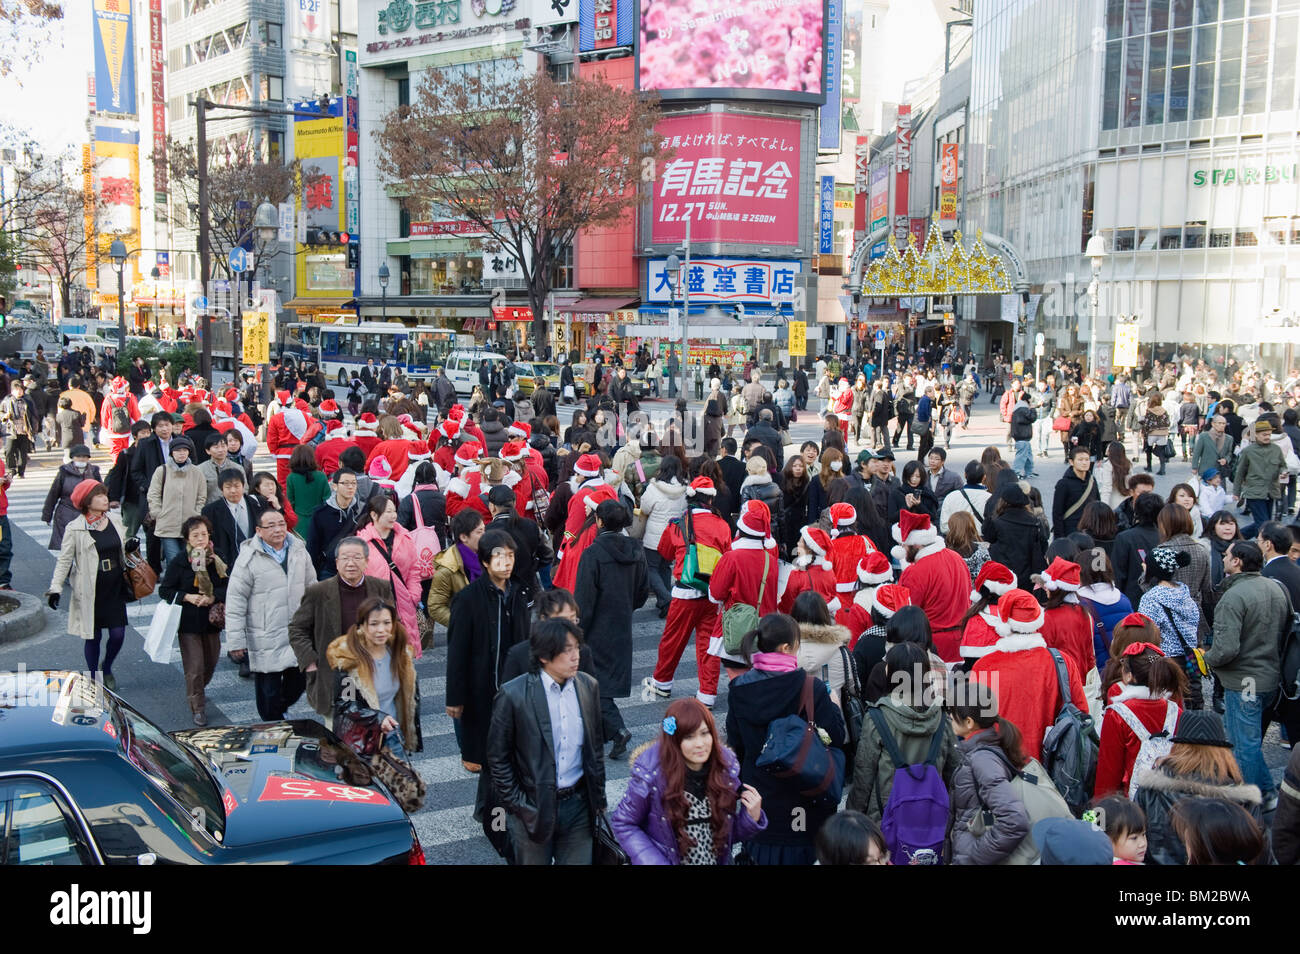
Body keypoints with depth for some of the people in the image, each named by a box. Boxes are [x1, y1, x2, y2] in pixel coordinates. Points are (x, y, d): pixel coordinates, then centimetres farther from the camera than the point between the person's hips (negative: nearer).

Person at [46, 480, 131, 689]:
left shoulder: (115, 520, 5)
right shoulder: (75, 529, -8)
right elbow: (64, 560, -7)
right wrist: (55, 588, -13)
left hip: (115, 588, 4)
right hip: (90, 592, -4)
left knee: (118, 634, 1)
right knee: (93, 636, 5)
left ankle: (107, 669, 29)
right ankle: (94, 678, 24)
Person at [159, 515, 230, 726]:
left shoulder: (218, 560, 0)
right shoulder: (178, 562, -8)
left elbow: (229, 587, 0)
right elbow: (164, 590, -4)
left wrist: (213, 597, -17)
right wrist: (187, 597, -18)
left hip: (211, 620, 4)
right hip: (188, 622, -4)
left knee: (210, 662, 16)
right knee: (194, 667, -5)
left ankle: (197, 691, 45)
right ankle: (198, 708, 9)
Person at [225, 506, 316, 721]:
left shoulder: (299, 551, 5)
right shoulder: (249, 558, -10)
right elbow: (235, 601, -9)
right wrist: (236, 640, -10)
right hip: (265, 641, -4)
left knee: (299, 681, 14)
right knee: (269, 690, 5)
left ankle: (281, 708, 42)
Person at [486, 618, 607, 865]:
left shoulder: (588, 686, -1)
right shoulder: (513, 695, -15)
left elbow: (595, 746, 9)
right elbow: (498, 758, -7)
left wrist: (598, 797, 10)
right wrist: (516, 805, -7)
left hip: (578, 804, 3)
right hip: (533, 807, -3)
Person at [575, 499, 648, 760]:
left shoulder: (593, 554, -19)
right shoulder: (636, 551, 0)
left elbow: (584, 600, -18)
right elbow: (643, 591, 9)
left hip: (597, 629, -6)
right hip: (622, 629, 6)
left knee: (594, 681, 3)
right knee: (612, 676, 17)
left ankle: (617, 730, -12)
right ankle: (600, 732, 27)